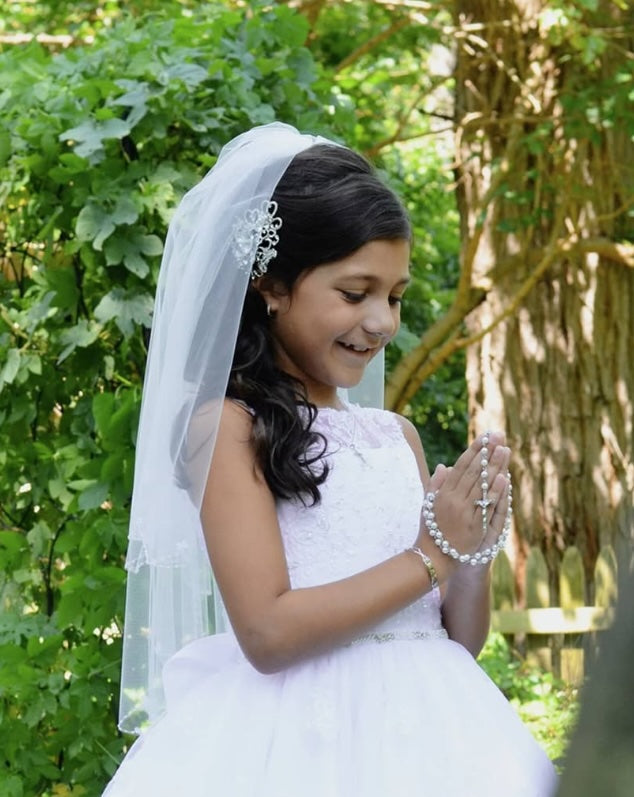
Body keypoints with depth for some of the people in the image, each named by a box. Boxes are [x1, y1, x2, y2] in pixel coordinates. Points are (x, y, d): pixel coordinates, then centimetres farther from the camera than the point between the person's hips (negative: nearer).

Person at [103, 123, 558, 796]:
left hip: (421, 732, 5)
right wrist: (431, 557, -10)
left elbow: (460, 641, 13)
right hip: (297, 740, -5)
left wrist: (474, 553, -6)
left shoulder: (396, 436, 11)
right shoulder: (229, 426, -6)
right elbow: (268, 632, -15)